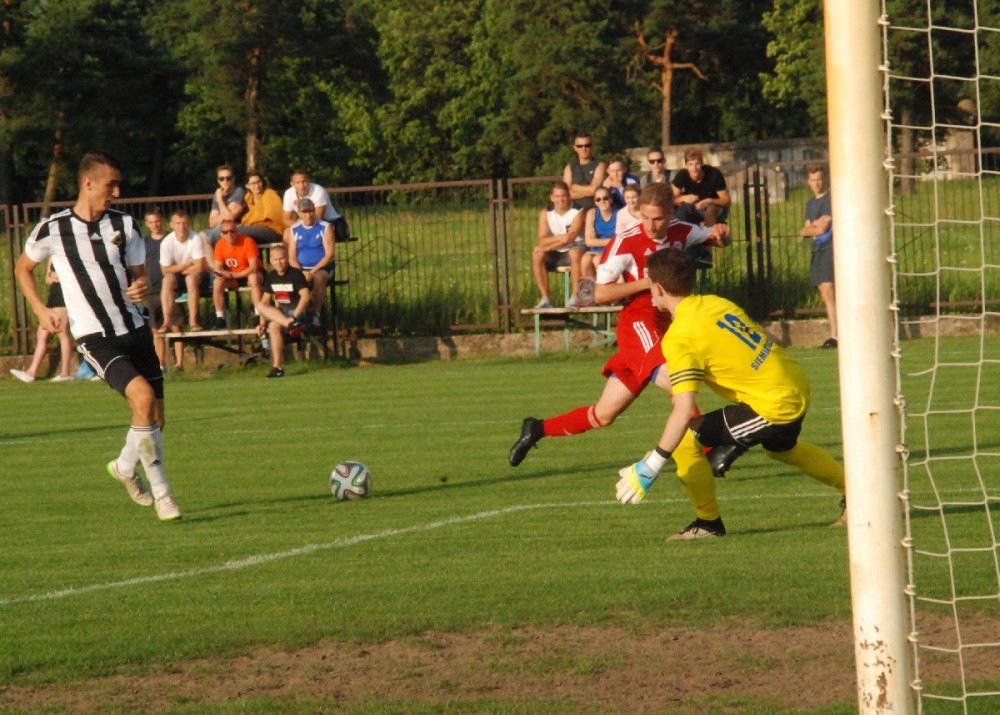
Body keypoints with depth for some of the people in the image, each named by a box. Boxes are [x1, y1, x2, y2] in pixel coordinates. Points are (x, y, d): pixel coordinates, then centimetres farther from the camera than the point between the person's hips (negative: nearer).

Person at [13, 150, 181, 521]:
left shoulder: (125, 225, 3)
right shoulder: (52, 230, -6)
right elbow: (23, 269, 11)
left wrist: (142, 288, -11)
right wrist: (41, 311, -1)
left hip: (134, 329, 5)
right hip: (95, 337, -5)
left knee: (156, 417, 7)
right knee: (143, 396, -25)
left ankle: (125, 466, 39)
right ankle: (160, 491, -15)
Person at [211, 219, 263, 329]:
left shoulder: (247, 242, -22)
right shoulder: (220, 245, -9)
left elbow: (253, 267, -26)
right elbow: (217, 268, -7)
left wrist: (232, 275, -28)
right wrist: (223, 273, -32)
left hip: (249, 274, -3)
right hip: (232, 277, 3)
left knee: (253, 278, -37)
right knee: (217, 283, -25)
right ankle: (220, 319, -18)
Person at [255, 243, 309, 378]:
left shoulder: (295, 274, -12)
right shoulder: (271, 276, 7)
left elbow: (305, 296, -22)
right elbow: (265, 300, 13)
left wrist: (294, 316, -31)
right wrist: (262, 322, 4)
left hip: (297, 312, -7)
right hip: (280, 313, 7)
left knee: (274, 326, -32)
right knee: (260, 306, -24)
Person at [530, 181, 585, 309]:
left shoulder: (577, 213, -6)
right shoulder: (545, 214, 3)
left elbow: (570, 237, -20)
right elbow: (542, 241, -8)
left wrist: (548, 246, -28)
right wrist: (559, 237, -26)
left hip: (573, 250, -3)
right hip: (555, 256, 3)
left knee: (575, 252, -38)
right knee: (537, 254, -26)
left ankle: (575, 296, -32)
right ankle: (545, 298, -26)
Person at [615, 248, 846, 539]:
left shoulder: (679, 338, -17)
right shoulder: (718, 303, 6)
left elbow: (684, 412, -24)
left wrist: (649, 468, -22)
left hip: (774, 404, -9)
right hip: (798, 385, 9)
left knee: (685, 442, -6)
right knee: (781, 448, 39)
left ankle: (708, 523, 11)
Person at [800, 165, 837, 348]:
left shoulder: (831, 199, -5)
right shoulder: (810, 204, 20)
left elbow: (822, 228, -10)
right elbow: (805, 231, 15)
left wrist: (811, 228, 7)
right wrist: (814, 226, -5)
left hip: (830, 248, -8)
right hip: (817, 251, 8)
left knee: (827, 289, -17)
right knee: (824, 292, 4)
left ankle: (834, 335, -22)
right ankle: (835, 334, 6)